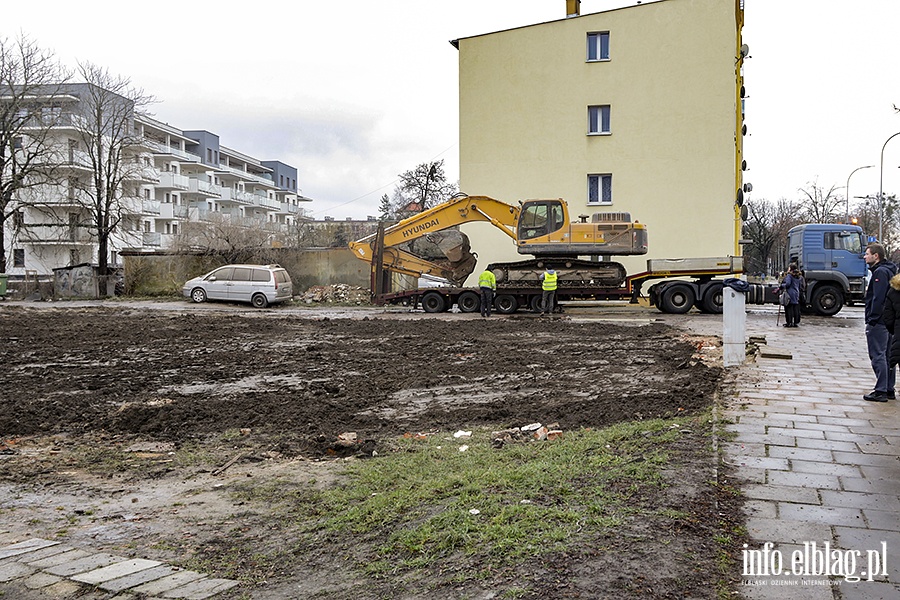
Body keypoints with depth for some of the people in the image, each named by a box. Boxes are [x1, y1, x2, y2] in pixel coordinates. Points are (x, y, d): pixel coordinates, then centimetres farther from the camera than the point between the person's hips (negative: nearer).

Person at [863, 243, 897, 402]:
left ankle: (881, 391, -6)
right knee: (887, 355, 14)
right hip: (887, 321, 10)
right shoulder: (889, 270, 17)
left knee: (878, 356, -7)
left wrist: (872, 320, -21)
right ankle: (889, 389, 20)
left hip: (878, 321, -10)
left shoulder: (880, 272, -15)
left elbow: (878, 298, -22)